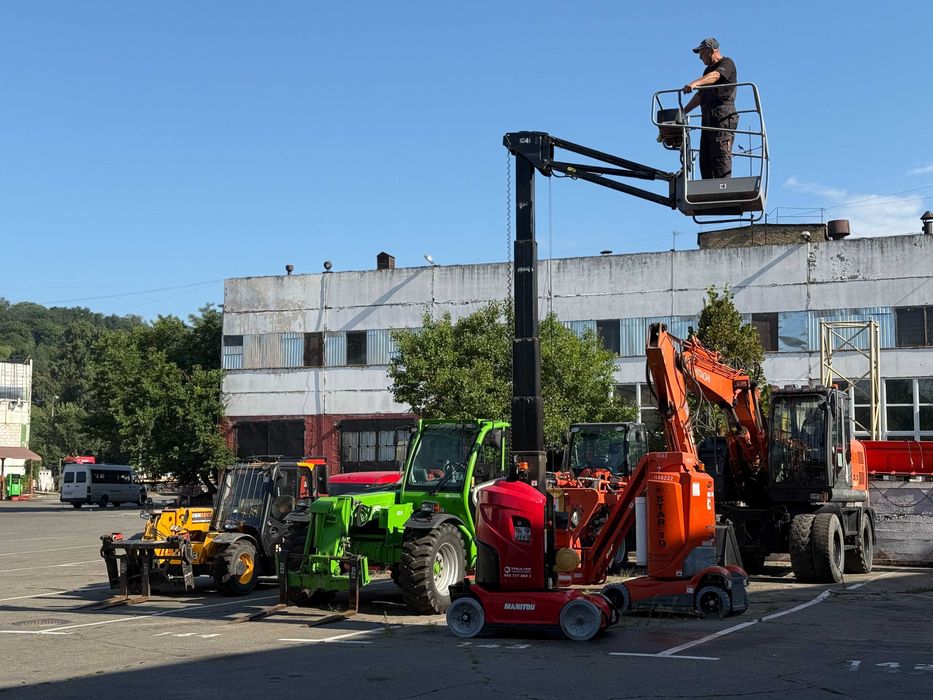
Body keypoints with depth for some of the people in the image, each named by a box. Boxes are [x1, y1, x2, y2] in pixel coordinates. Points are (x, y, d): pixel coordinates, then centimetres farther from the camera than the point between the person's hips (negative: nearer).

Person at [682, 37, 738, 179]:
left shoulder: (727, 63, 1)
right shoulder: (708, 70, 29)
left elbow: (715, 76, -21)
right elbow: (700, 95, 33)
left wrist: (695, 83, -38)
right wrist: (683, 111, 27)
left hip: (723, 115, -9)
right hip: (708, 117, 9)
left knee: (720, 154, -17)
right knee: (705, 158, 2)